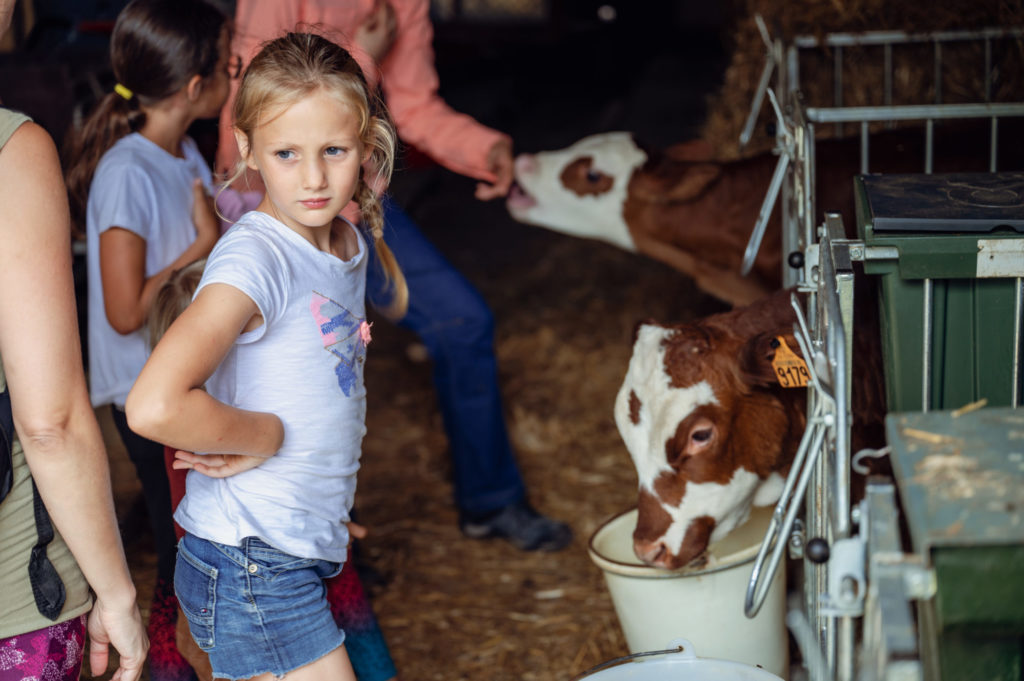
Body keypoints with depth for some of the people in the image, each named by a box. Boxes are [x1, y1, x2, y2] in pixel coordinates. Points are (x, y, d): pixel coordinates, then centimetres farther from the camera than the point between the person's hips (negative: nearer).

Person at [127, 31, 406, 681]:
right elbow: (154, 406, -33)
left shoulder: (352, 244, 5)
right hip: (253, 569, -8)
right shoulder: (256, 257, -20)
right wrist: (266, 436, -17)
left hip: (306, 554, 8)